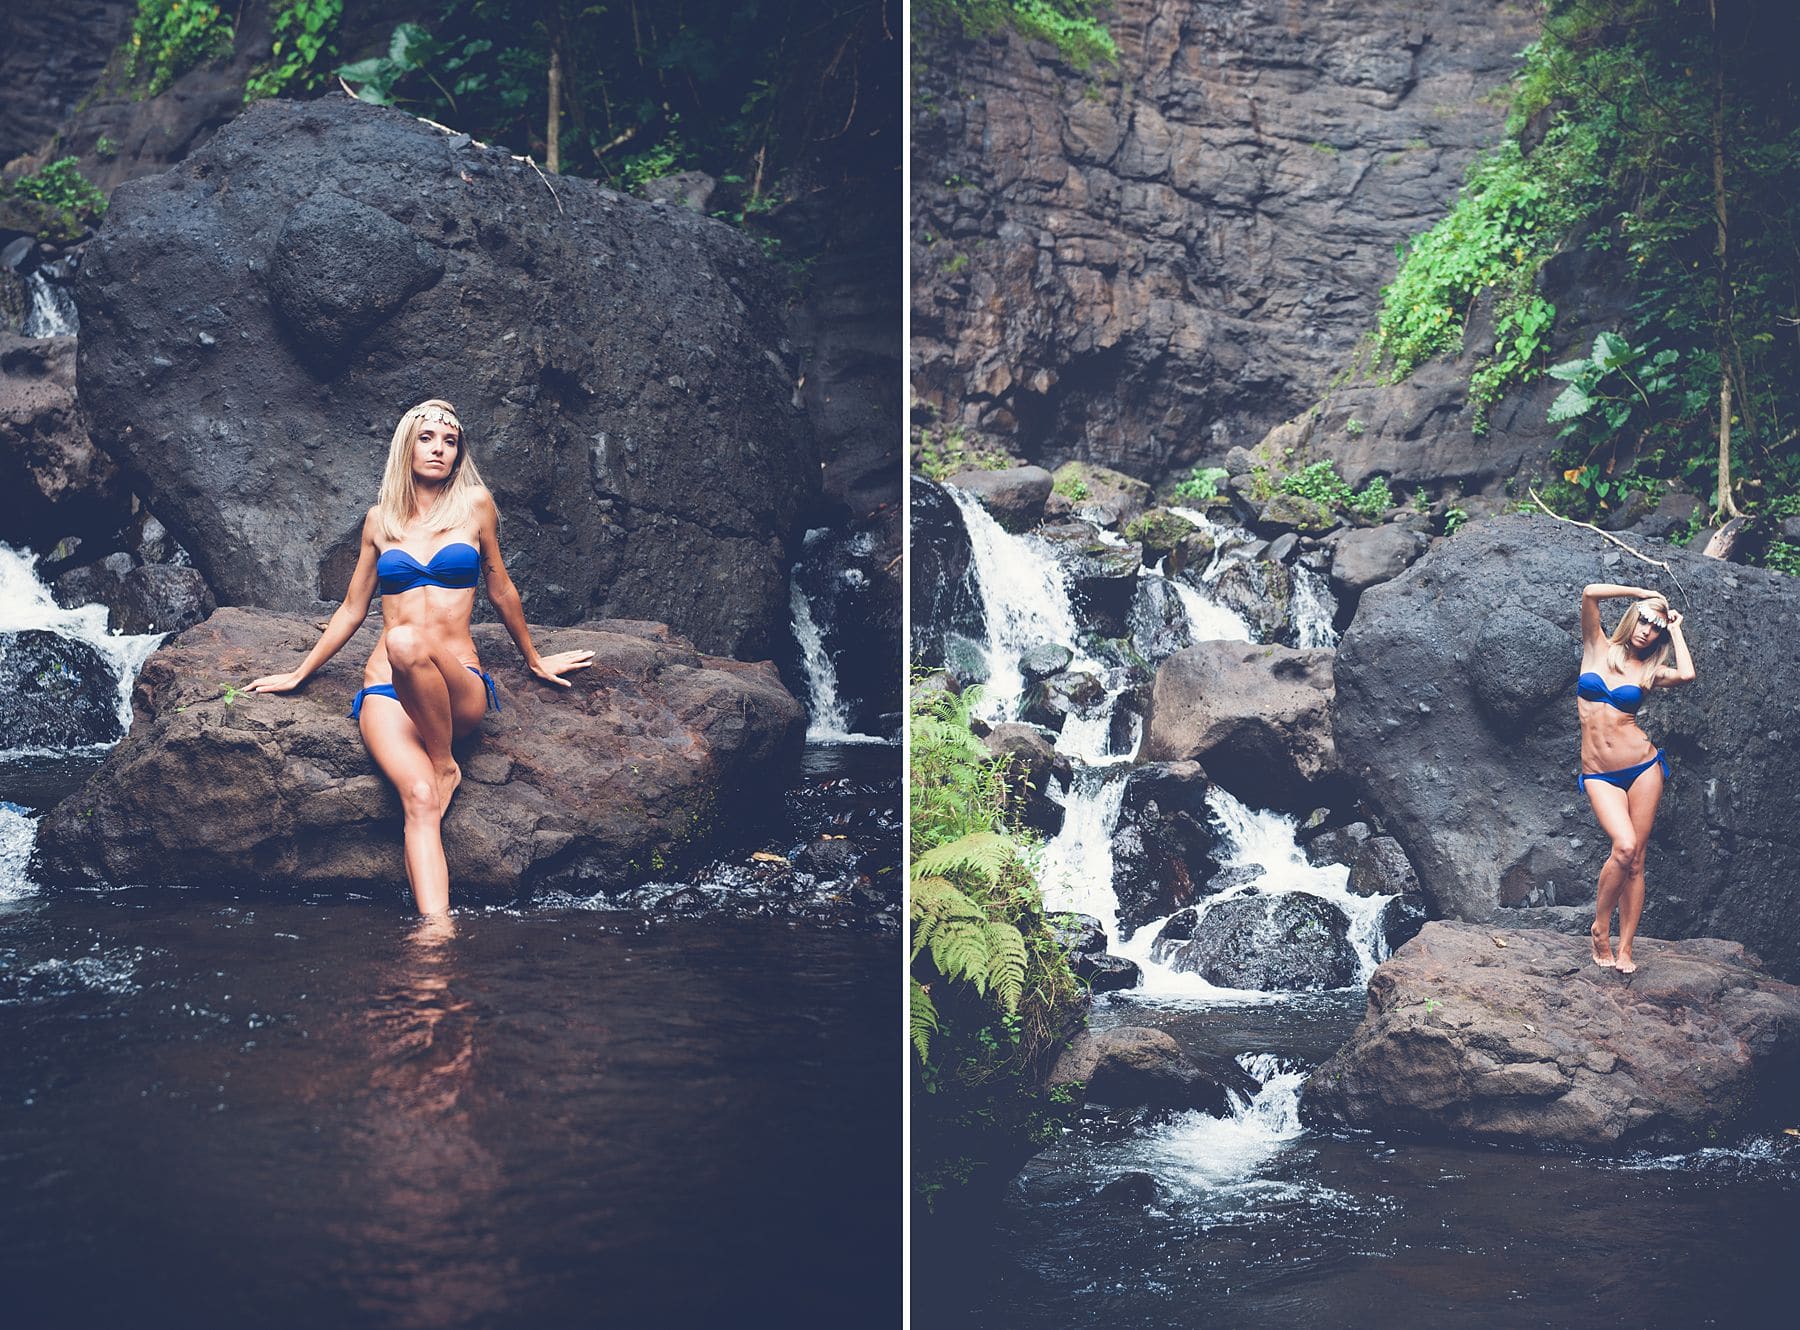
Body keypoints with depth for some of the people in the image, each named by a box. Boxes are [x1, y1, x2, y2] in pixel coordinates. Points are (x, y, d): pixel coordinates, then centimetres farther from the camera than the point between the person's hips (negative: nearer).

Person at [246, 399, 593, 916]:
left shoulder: (474, 504, 8)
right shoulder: (380, 519, 14)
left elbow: (501, 591, 19)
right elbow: (352, 609, 24)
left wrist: (534, 661, 26)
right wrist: (298, 675, 26)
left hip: (461, 687, -1)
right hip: (387, 691, 1)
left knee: (407, 643, -38)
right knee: (420, 799, -28)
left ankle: (446, 765, -16)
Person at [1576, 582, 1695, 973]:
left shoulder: (1649, 671, 7)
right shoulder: (1598, 647, 7)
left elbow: (1686, 675, -17)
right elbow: (1590, 593, -7)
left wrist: (1675, 628, -1)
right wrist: (1642, 593, 4)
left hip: (1642, 766, 2)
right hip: (1598, 774, -2)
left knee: (1635, 860, 0)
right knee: (1624, 847, -19)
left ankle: (1624, 947, 6)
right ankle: (1601, 928, -2)